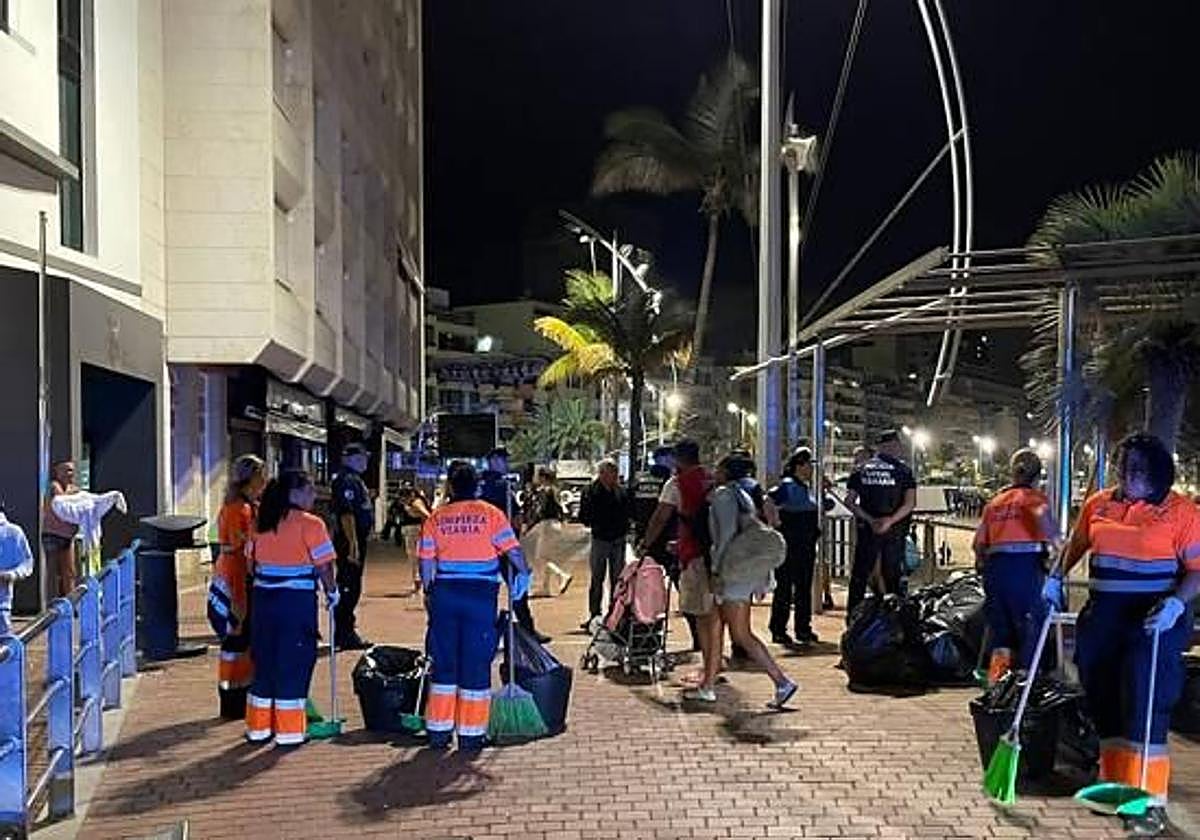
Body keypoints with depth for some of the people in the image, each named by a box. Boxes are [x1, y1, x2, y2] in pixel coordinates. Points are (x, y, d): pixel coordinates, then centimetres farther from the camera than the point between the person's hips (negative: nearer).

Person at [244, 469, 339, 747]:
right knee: (293, 664, 3)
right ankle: (288, 731, 8)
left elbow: (253, 562, 11)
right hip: (297, 600, -6)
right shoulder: (309, 524, -10)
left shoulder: (262, 524, 8)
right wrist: (332, 592, 4)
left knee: (264, 662, 15)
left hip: (263, 598, 6)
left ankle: (258, 727, 23)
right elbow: (323, 566, -10)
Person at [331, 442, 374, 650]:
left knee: (351, 588, 16)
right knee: (349, 588, -5)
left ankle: (345, 633, 25)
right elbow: (346, 514, -23)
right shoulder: (346, 480, -15)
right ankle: (345, 636, 0)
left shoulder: (355, 480, 18)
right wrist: (353, 544, -27)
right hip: (351, 541, -11)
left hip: (357, 541, 11)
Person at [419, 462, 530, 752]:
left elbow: (426, 561, 6)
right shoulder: (490, 513, -1)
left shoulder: (435, 518, 6)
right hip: (481, 593, -2)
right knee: (476, 663, 4)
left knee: (443, 662, 12)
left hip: (444, 592, 3)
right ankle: (470, 734, 8)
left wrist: (428, 592, 18)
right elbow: (512, 550, -4)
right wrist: (524, 574, 12)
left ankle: (438, 731, 16)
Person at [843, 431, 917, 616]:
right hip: (894, 531, -2)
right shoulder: (903, 471, -3)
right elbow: (910, 503, -14)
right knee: (892, 575, 8)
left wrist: (870, 520, -6)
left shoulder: (860, 470, 4)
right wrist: (890, 521, -16)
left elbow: (849, 501, -3)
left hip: (867, 530, 2)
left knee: (859, 575, 8)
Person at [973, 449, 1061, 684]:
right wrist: (1057, 543, -12)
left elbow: (979, 543, 16)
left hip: (995, 565, 5)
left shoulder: (994, 502, 18)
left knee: (1000, 628, 16)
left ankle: (995, 681, 11)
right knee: (1030, 627, 6)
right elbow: (1042, 514, -21)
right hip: (1026, 564, -5)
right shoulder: (1034, 497, 4)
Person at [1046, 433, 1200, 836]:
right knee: (1105, 705, 10)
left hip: (1153, 618, -5)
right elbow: (1076, 544, 25)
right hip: (1103, 615, 5)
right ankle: (1115, 786, 25)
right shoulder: (1098, 504, 9)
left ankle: (1151, 802, 3)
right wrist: (1057, 577, 13)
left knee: (1146, 707, -7)